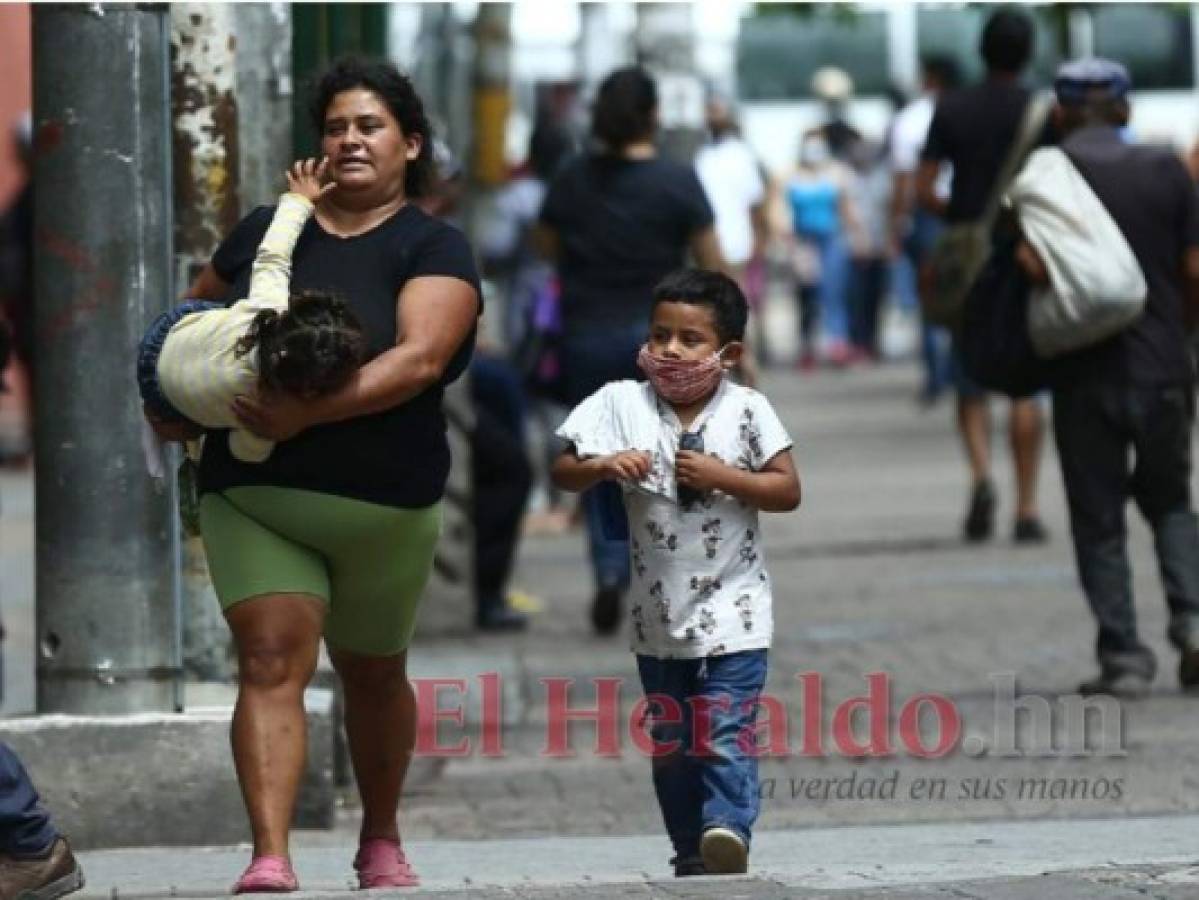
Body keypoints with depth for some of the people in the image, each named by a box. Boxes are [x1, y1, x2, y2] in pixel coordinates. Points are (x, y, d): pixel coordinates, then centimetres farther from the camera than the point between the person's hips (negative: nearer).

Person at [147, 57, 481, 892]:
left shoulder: (432, 248, -3)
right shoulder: (265, 232, 9)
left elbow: (419, 356, -20)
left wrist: (312, 412, -30)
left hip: (381, 504, -1)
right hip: (251, 491, 1)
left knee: (373, 672, 16)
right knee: (272, 660, -14)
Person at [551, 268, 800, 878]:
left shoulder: (747, 411, -6)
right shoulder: (623, 404, -1)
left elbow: (788, 491, -6)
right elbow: (563, 473, -2)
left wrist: (723, 477, -19)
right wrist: (603, 466, -23)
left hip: (733, 612, -3)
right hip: (659, 615, 3)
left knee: (725, 732, -17)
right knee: (671, 741, 10)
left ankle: (728, 827, -27)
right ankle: (690, 851, 18)